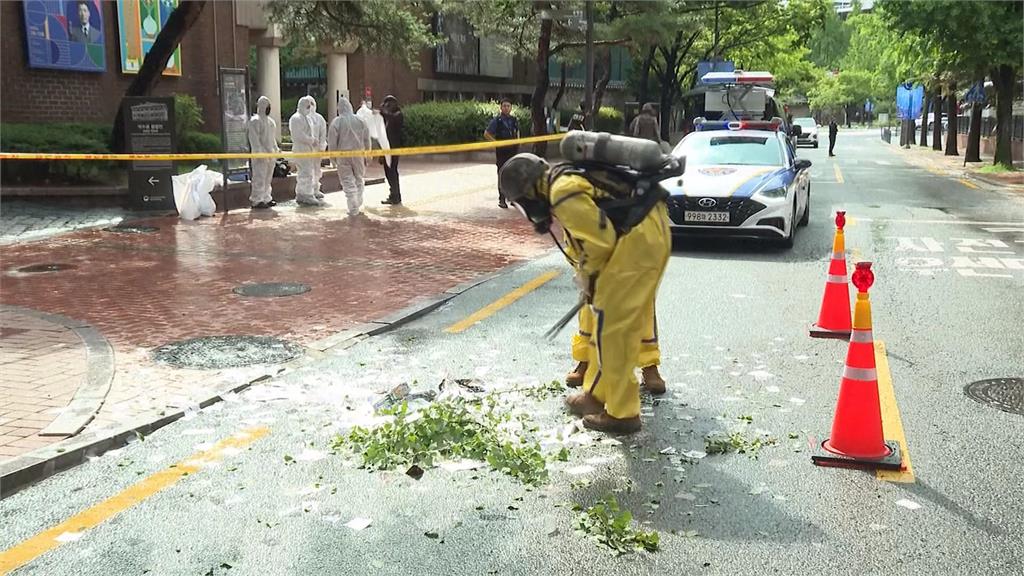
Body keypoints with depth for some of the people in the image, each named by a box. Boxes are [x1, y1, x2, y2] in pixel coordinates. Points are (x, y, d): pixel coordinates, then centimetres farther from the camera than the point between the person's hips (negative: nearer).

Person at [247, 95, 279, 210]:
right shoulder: (255, 120, -11)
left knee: (268, 178, 13)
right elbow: (254, 138, -16)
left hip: (270, 153, 9)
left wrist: (276, 149, 17)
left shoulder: (270, 121, 17)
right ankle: (257, 200, -5)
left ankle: (266, 198, 22)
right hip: (261, 155, -9)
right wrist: (259, 152, -21)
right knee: (260, 178, -8)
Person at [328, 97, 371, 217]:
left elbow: (332, 142, -6)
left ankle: (353, 209, -2)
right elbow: (367, 140, 6)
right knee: (359, 180, 17)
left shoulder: (336, 122, -7)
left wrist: (333, 158, 4)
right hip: (358, 155, 3)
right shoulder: (360, 121, 1)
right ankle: (359, 205, 22)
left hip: (343, 156, -2)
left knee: (348, 182, 2)